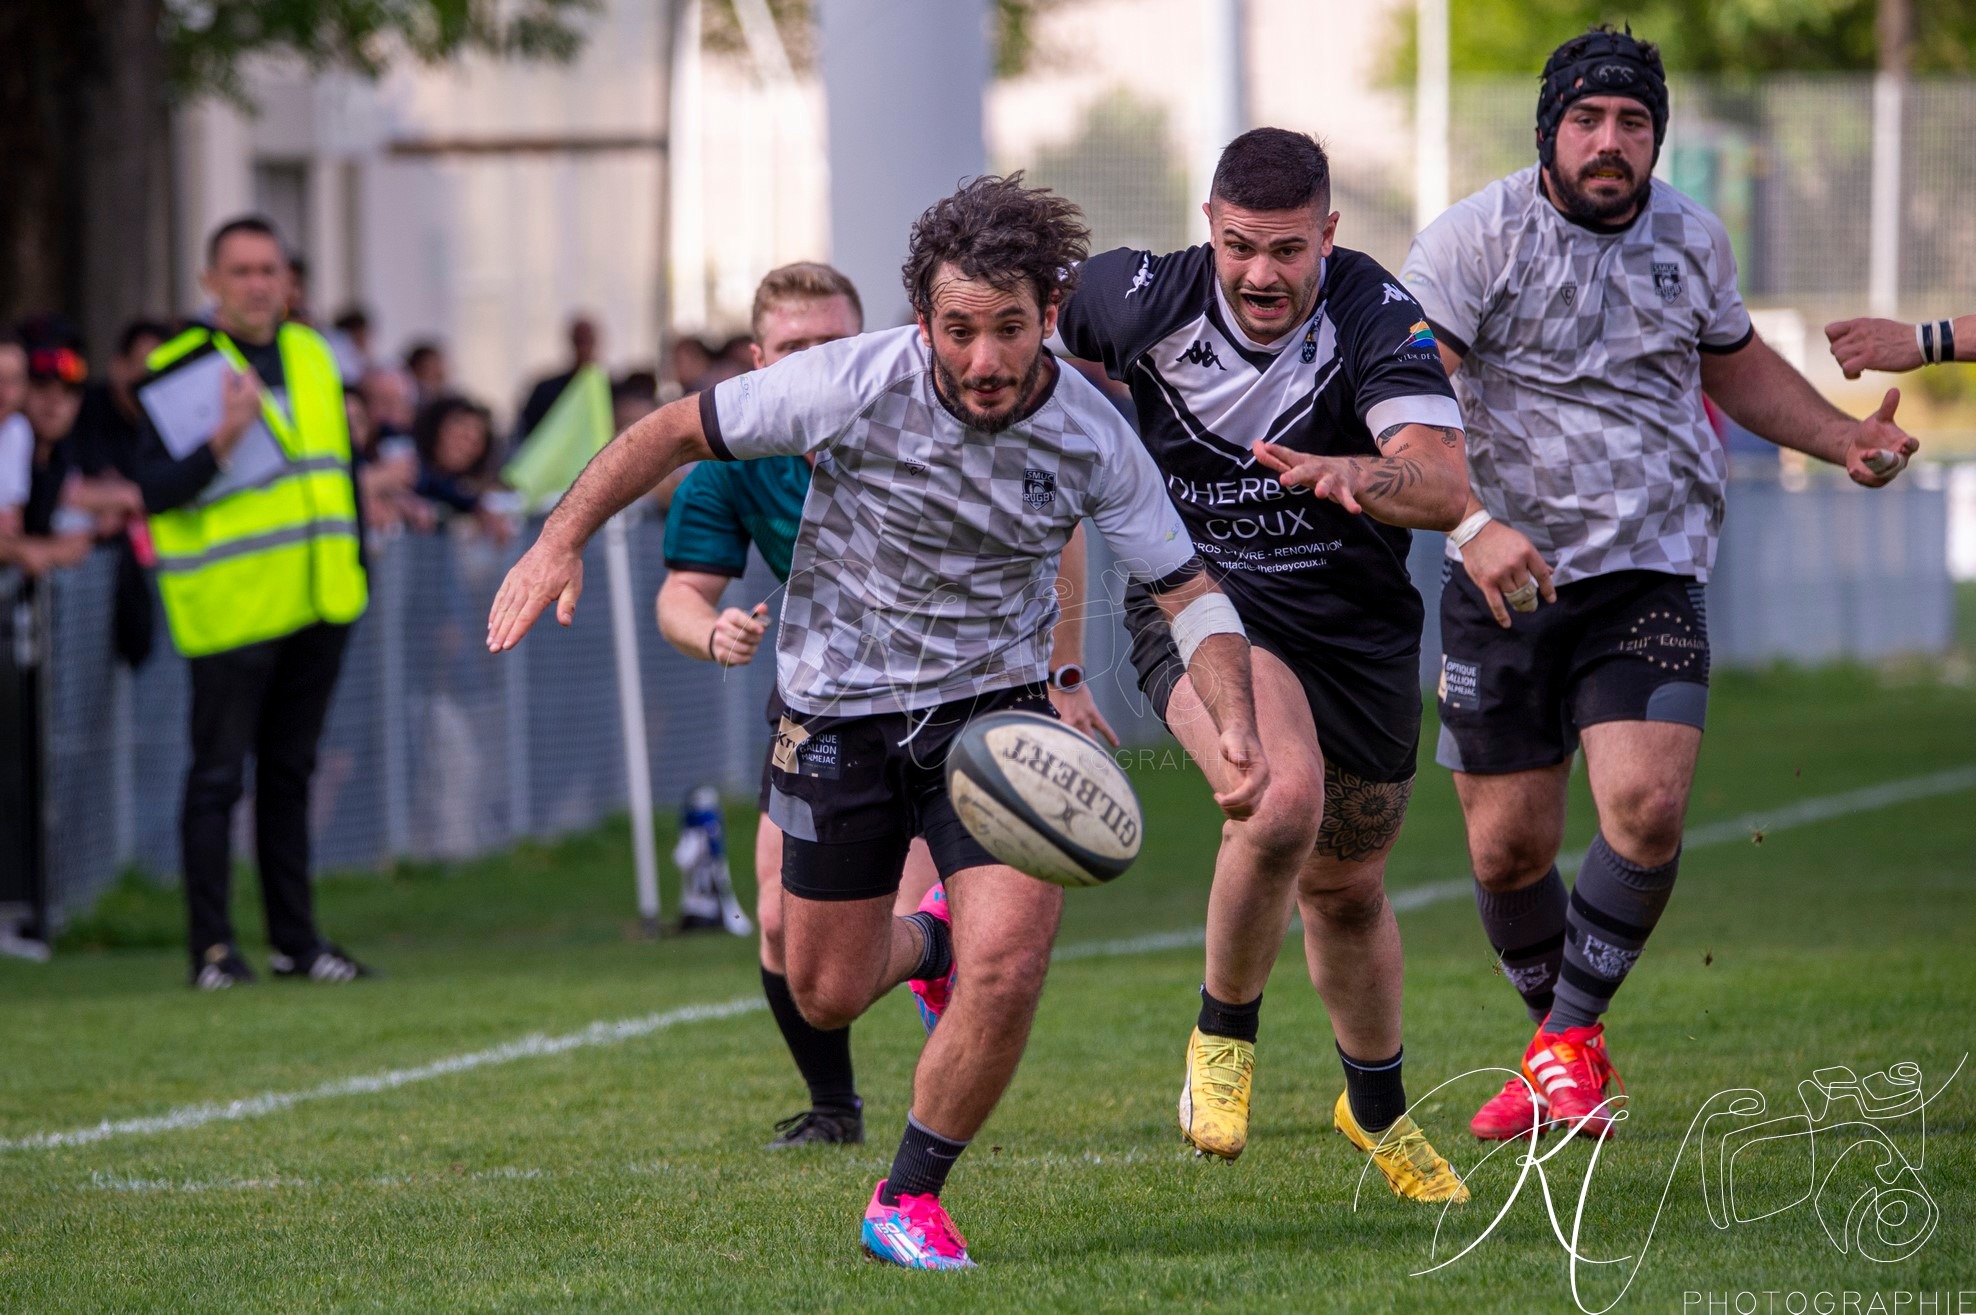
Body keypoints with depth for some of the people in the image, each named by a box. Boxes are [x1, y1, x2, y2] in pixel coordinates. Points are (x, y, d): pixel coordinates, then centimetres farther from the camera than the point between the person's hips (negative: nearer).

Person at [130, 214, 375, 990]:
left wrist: (354, 562, 19)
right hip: (230, 608, -6)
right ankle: (212, 949, -2)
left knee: (290, 772, 13)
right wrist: (219, 446, -29)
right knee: (218, 774, -5)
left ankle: (295, 940, 18)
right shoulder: (180, 369, -8)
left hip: (316, 604, 6)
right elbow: (152, 490, -15)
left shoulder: (312, 357, 13)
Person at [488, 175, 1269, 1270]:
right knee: (826, 997, 10)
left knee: (1008, 968, -19)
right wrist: (562, 540, -17)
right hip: (837, 711, 0)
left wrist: (1236, 725, -24)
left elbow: (1191, 592, -8)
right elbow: (679, 429, -9)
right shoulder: (852, 385, -23)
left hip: (990, 708, 0)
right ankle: (926, 944, 48)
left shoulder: (1090, 438, -17)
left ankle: (909, 1201, 4)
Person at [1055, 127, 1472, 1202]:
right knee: (1283, 798, -31)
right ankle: (1224, 1036, -7)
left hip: (1355, 626, 1)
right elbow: (1043, 337, 10)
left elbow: (1444, 485, -32)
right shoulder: (1144, 300, -14)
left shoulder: (1376, 318, -19)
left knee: (1346, 889, 16)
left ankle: (1377, 1108, 44)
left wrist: (1356, 475, -52)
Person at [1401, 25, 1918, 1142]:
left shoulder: (1693, 240, 7)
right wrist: (1471, 524, -32)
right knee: (1509, 849, 3)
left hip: (1652, 576, 1)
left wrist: (1845, 439, 11)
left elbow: (1737, 366, 26)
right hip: (1505, 580, -1)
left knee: (1647, 807, -19)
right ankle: (1562, 1040, 29)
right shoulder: (1476, 237, -7)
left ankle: (1572, 1036, 0)